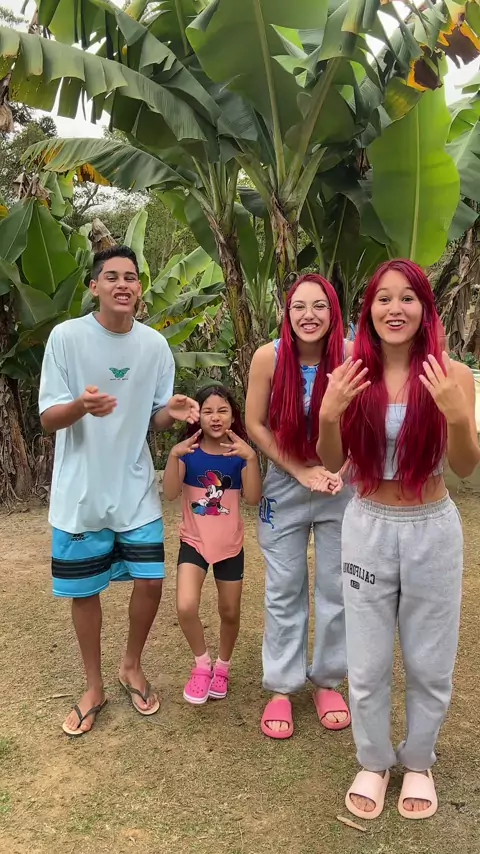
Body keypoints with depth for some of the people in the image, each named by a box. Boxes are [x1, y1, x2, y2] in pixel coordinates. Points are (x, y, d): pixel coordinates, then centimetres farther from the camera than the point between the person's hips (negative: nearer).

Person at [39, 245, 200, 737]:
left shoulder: (155, 345, -1)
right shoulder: (66, 336, -11)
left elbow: (155, 421, 5)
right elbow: (48, 418, -11)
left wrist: (172, 412, -18)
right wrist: (81, 406, -33)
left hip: (136, 490, 3)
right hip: (80, 493, -2)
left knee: (150, 581, 6)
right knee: (84, 591, 10)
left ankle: (131, 666, 34)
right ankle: (94, 686, 32)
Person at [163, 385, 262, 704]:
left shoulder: (239, 453, -7)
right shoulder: (188, 452, -7)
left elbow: (253, 498, -19)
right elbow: (170, 494, -18)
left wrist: (251, 457, -31)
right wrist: (174, 455, -30)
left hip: (230, 546, 1)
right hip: (194, 542, -1)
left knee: (230, 612, 13)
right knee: (186, 607, -19)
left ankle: (223, 666, 41)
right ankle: (202, 663, 10)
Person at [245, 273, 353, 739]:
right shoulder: (268, 356, -15)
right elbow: (255, 424, -8)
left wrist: (337, 469, -16)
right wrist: (303, 471, -12)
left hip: (342, 485, 1)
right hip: (285, 483, 0)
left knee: (336, 589, 10)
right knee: (284, 591, 8)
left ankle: (327, 681, 30)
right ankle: (281, 687, 24)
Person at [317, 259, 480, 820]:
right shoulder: (354, 375, -5)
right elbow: (333, 463, -2)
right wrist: (329, 414, -21)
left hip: (432, 530, -1)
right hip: (368, 527, 1)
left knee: (429, 665, 15)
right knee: (366, 665, 13)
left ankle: (418, 762, 40)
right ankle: (373, 762, 37)